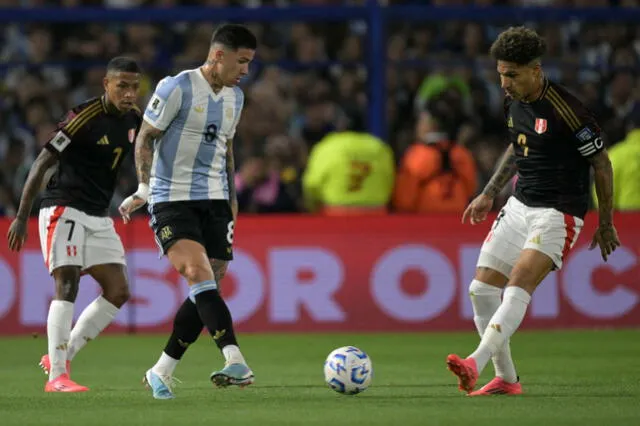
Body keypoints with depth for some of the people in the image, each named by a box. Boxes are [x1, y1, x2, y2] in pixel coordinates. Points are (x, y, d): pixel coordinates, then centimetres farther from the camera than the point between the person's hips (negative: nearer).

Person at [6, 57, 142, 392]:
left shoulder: (133, 119, 4)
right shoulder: (83, 118, -17)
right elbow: (42, 163, -15)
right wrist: (21, 217, -16)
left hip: (98, 217, 8)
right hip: (64, 210, -8)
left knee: (118, 292, 1)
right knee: (67, 285, -19)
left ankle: (61, 356, 10)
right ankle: (56, 375, -20)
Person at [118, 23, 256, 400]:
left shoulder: (235, 97, 13)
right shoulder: (177, 88, -9)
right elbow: (145, 139, -6)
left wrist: (232, 197, 24)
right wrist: (144, 189, -15)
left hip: (214, 201, 7)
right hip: (172, 199, -7)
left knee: (207, 290, 0)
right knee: (200, 275, -23)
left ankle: (162, 372, 12)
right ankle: (235, 362, -36)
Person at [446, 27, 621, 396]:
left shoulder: (566, 109, -20)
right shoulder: (514, 103, 4)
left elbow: (601, 164, -11)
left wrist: (606, 224, -5)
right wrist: (489, 194, 22)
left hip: (559, 213, -8)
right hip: (519, 206, 8)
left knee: (519, 285, -25)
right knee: (482, 289, 2)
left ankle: (476, 364, -36)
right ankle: (506, 379, 12)